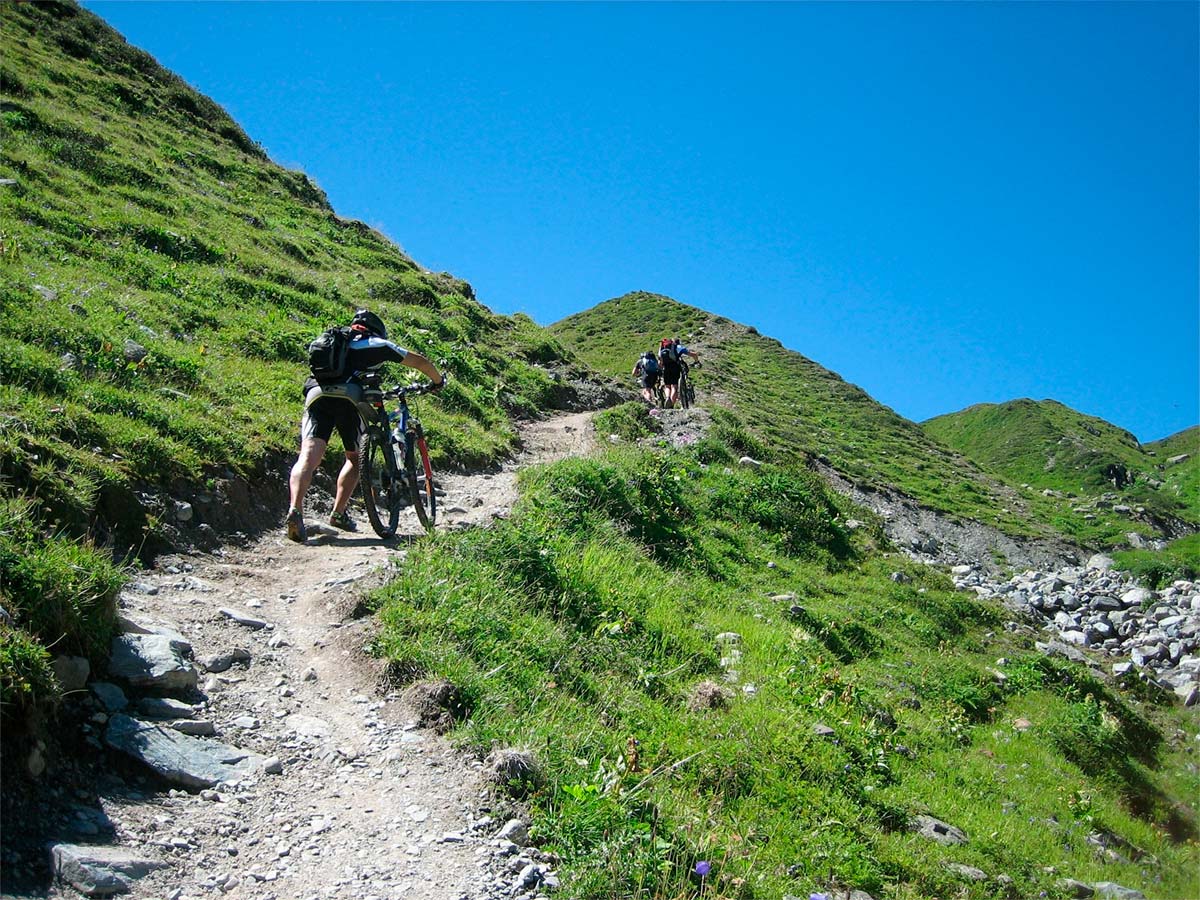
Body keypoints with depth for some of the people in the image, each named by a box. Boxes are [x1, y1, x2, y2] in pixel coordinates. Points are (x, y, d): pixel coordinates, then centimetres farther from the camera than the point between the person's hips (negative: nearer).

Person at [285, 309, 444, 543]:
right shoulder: (377, 344, 22)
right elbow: (419, 361, 29)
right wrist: (438, 381, 47)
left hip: (315, 393, 3)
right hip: (347, 398, -3)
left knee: (309, 456, -11)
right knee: (354, 457, 17)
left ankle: (295, 509, -32)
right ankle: (339, 513, 9)